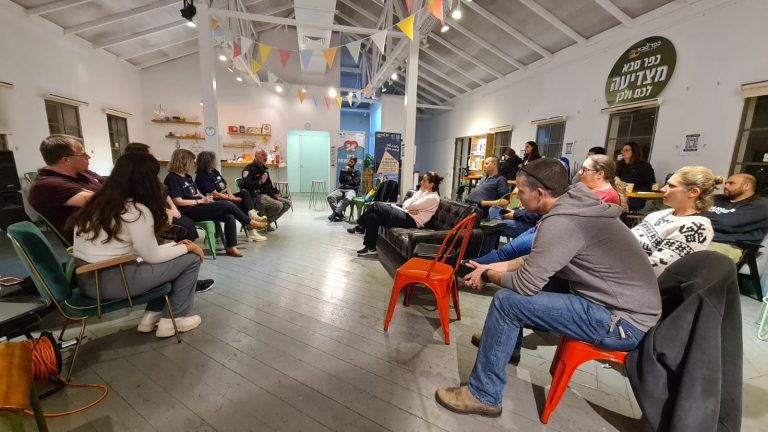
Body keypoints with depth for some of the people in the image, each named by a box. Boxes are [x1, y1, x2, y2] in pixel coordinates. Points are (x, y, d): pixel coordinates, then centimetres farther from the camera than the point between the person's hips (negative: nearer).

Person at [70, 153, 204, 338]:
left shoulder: (99, 201, 8)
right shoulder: (137, 211, -19)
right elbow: (152, 256, -12)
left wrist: (176, 245, 9)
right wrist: (186, 247, 1)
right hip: (109, 282, -9)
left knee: (170, 257, 20)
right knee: (191, 258, -3)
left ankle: (151, 315, 20)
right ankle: (173, 319, 9)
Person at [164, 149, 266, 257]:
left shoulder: (187, 176, 19)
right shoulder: (172, 178, -9)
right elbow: (178, 202, -17)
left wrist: (204, 198, 3)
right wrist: (200, 201, -12)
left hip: (198, 207, 9)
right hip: (189, 211, -9)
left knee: (229, 217, -13)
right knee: (227, 205, -19)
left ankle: (231, 247, -11)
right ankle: (250, 223, 0)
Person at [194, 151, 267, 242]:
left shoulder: (214, 171, 11)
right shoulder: (201, 177, -14)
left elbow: (225, 184, 15)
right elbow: (214, 194, -19)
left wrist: (230, 194, -6)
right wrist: (233, 199, -16)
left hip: (226, 197, 8)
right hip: (217, 202, -8)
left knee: (244, 193, -12)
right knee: (238, 204, -23)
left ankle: (252, 214, -34)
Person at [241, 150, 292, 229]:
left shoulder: (264, 169, 22)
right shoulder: (249, 169, -4)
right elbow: (245, 185, -17)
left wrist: (275, 193, 9)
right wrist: (260, 182, -26)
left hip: (268, 195, 9)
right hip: (257, 196, -9)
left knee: (287, 203, -2)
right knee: (278, 205, -29)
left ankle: (267, 222, 2)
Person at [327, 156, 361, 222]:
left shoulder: (357, 172, 11)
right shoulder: (342, 171, 19)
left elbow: (355, 183, -1)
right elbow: (341, 181, 3)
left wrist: (345, 183, 4)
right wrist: (345, 171, -3)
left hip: (351, 190, -3)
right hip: (341, 189, 4)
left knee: (348, 199, -41)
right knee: (330, 196, -27)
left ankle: (335, 213, -32)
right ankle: (339, 214, -28)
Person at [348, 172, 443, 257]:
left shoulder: (433, 198, -11)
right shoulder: (424, 192, 17)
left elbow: (410, 206, -17)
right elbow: (405, 204, 14)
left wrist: (420, 191, -6)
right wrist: (410, 210, -9)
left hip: (410, 221, -9)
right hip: (406, 215, 9)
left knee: (376, 205, -14)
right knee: (373, 216, -6)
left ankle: (361, 227, 2)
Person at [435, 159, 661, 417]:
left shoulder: (560, 222, -26)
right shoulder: (575, 205, 3)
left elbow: (526, 284, -23)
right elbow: (537, 261, 11)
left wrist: (488, 276, -5)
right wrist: (494, 267, 5)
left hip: (624, 322, -9)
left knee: (507, 301, -17)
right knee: (515, 278, 11)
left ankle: (483, 396, 0)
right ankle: (504, 343, 33)